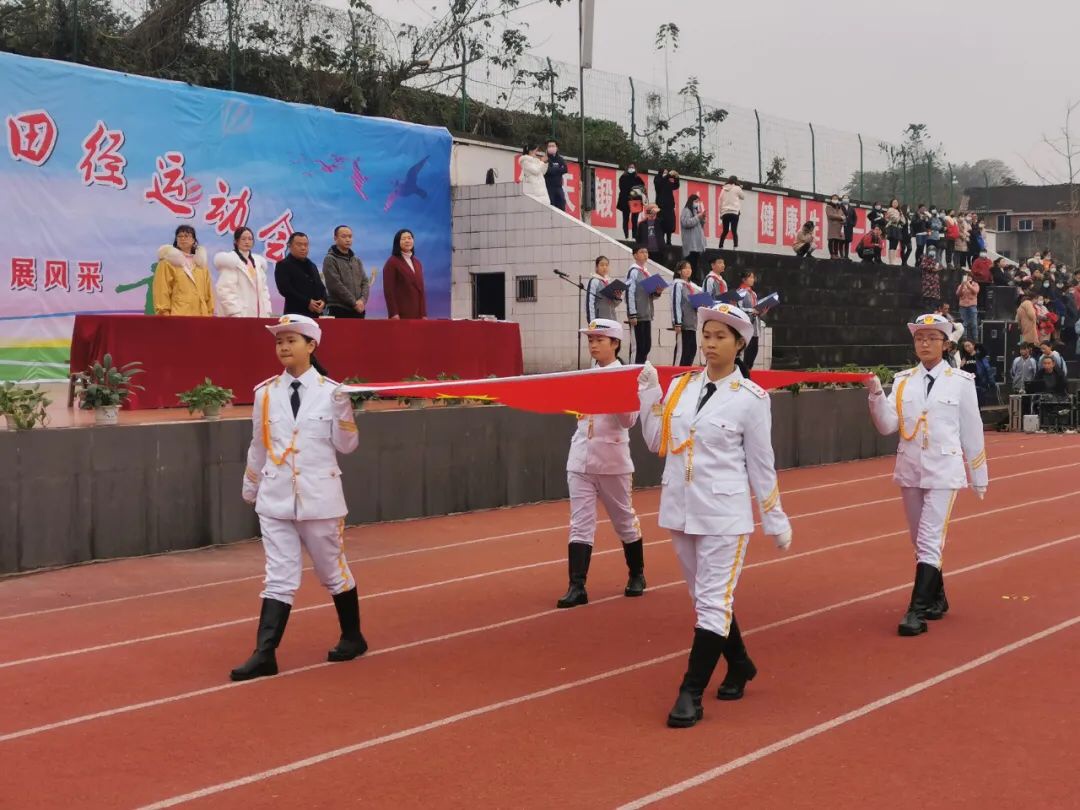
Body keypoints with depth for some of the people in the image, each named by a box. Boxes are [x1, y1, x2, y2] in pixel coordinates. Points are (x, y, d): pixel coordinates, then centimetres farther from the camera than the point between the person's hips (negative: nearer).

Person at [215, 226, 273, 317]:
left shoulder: (258, 261, 18)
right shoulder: (229, 261, -2)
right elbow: (226, 291, -11)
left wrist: (266, 312, 7)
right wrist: (236, 314, -19)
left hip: (258, 315, 6)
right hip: (237, 316, -6)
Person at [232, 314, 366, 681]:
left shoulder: (331, 391, -4)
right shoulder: (265, 393, 4)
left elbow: (346, 445, -3)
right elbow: (258, 446, 14)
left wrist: (344, 409, -17)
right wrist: (249, 490, 20)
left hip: (320, 498, -2)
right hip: (275, 500, 2)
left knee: (333, 571, 12)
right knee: (278, 578, 0)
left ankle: (352, 637, 30)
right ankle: (265, 654, -1)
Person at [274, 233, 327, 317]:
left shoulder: (312, 266, 24)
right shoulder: (283, 265, 1)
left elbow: (321, 287, 22)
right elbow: (285, 289, -11)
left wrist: (323, 301, -1)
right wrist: (307, 302, -16)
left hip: (316, 314, 6)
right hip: (295, 314, -6)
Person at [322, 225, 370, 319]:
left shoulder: (357, 260, 18)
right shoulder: (330, 259, -2)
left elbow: (365, 282, 13)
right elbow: (335, 285, -11)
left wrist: (363, 300, -7)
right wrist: (354, 303, -13)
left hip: (359, 310, 5)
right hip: (339, 311, -5)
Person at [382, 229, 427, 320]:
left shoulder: (417, 263, 17)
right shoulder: (392, 262, -2)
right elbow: (388, 290, -8)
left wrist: (424, 314, 10)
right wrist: (393, 314, -15)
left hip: (417, 314, 6)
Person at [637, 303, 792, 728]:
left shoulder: (751, 399, -7)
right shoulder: (681, 386, 5)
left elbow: (760, 464, -2)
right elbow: (658, 444, 8)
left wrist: (776, 520, 1)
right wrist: (649, 396, -2)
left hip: (725, 514, -5)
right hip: (681, 509, 5)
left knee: (713, 602, -5)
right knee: (705, 598, 16)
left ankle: (691, 694, -2)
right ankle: (739, 666, 35)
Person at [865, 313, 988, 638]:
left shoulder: (961, 382, -2)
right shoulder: (902, 381, 5)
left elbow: (972, 431, 2)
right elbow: (887, 426, -2)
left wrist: (979, 477, 7)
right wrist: (876, 394, -18)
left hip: (943, 471, -4)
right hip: (910, 469, 4)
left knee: (930, 541, -11)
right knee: (920, 542, 13)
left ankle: (918, 611, -11)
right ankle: (936, 600, 29)